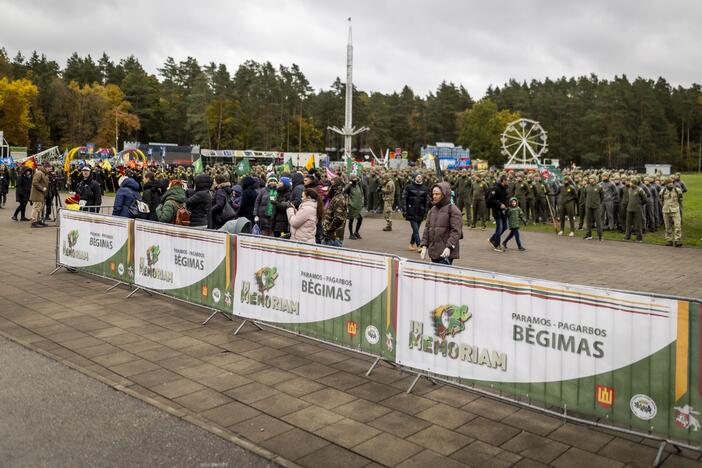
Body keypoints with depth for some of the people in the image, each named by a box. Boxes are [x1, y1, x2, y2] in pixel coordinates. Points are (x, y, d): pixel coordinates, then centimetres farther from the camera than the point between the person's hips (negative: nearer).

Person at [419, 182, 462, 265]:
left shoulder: (453, 210, -6)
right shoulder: (432, 210, 14)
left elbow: (456, 231, -13)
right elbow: (427, 229, 16)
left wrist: (449, 247, -21)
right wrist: (424, 245, 6)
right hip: (433, 251, 7)